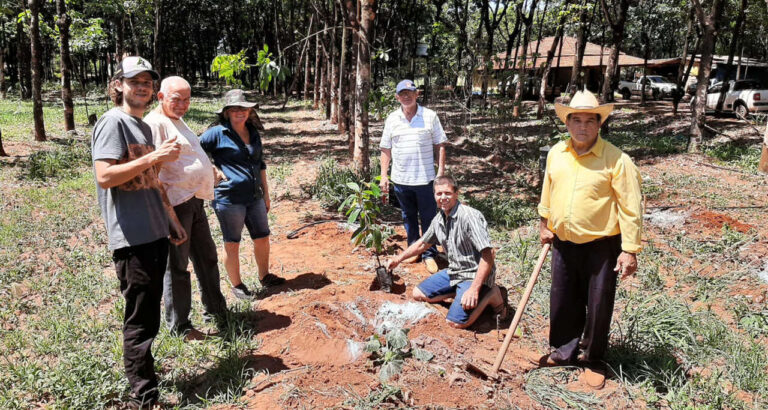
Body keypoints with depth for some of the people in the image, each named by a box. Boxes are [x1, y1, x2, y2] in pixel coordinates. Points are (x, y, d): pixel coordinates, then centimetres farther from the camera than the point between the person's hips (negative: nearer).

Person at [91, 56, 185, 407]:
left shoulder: (143, 125, 18)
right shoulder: (113, 121, -9)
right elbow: (104, 177, -20)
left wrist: (171, 221, 22)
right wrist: (155, 156, -21)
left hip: (156, 233, 9)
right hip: (132, 238, -9)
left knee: (149, 315, 16)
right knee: (141, 321, -2)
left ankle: (141, 370, 30)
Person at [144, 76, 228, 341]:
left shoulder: (177, 121, 18)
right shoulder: (155, 123, -14)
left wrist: (212, 169, 18)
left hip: (194, 201, 10)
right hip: (175, 204, -10)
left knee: (207, 258, 19)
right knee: (176, 266, 2)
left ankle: (216, 311, 35)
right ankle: (179, 327, 16)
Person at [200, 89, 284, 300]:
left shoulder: (254, 134, 12)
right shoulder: (217, 134, -8)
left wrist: (266, 194, 20)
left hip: (254, 197, 6)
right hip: (229, 198, -6)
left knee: (262, 237, 15)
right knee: (232, 243, 6)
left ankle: (264, 276, 35)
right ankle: (236, 285, 22)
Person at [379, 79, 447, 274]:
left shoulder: (429, 116, -1)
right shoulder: (392, 119, 6)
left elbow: (440, 146, 1)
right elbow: (386, 149, 10)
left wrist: (441, 172, -5)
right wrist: (384, 175, 3)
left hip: (424, 178, -2)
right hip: (401, 178, 3)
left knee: (428, 218, 3)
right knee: (408, 217, 14)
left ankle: (429, 255, 14)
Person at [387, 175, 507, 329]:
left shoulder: (470, 216, -24)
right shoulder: (438, 220, 2)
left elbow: (488, 254, -28)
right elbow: (423, 243, 22)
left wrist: (474, 289, -31)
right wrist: (398, 259, 20)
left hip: (474, 274, -8)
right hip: (454, 272, 8)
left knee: (456, 322, -23)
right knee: (418, 294, 10)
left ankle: (490, 295, 0)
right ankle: (460, 292, 11)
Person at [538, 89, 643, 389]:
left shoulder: (616, 159, -14)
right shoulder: (556, 153, 2)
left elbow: (631, 207, -13)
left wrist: (630, 250, -15)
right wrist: (544, 224, 20)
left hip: (601, 246, -4)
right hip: (563, 243, 5)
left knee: (598, 305, 8)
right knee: (562, 302, 15)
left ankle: (593, 360, 30)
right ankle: (564, 352, 36)